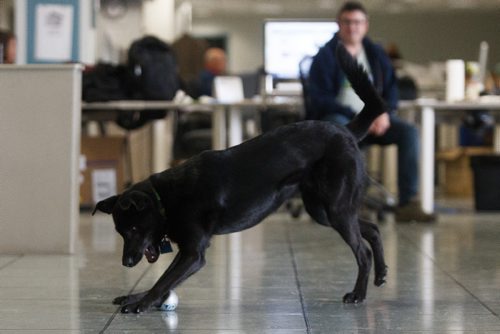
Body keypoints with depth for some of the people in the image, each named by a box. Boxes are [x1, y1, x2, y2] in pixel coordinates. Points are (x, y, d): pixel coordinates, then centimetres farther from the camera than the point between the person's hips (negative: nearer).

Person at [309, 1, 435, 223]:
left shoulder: (376, 54, 15)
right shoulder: (325, 56, 0)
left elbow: (391, 88, 13)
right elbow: (320, 99, -8)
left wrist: (385, 113, -10)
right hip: (339, 118, -4)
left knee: (409, 131, -23)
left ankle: (408, 203, -27)